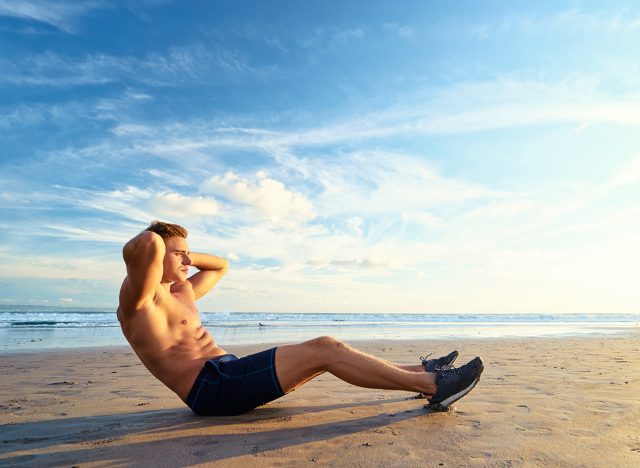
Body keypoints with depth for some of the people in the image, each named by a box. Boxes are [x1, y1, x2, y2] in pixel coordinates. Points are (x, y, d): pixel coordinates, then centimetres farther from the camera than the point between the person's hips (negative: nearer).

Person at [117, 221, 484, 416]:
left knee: (330, 347, -1)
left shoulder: (181, 292, 18)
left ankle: (420, 372, 9)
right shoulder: (139, 300, -10)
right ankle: (433, 385, -13)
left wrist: (183, 256, 19)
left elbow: (221, 266, 30)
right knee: (323, 350, -20)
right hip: (211, 388, -9)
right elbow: (147, 244, -32)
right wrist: (150, 249, -8)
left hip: (233, 373, 10)